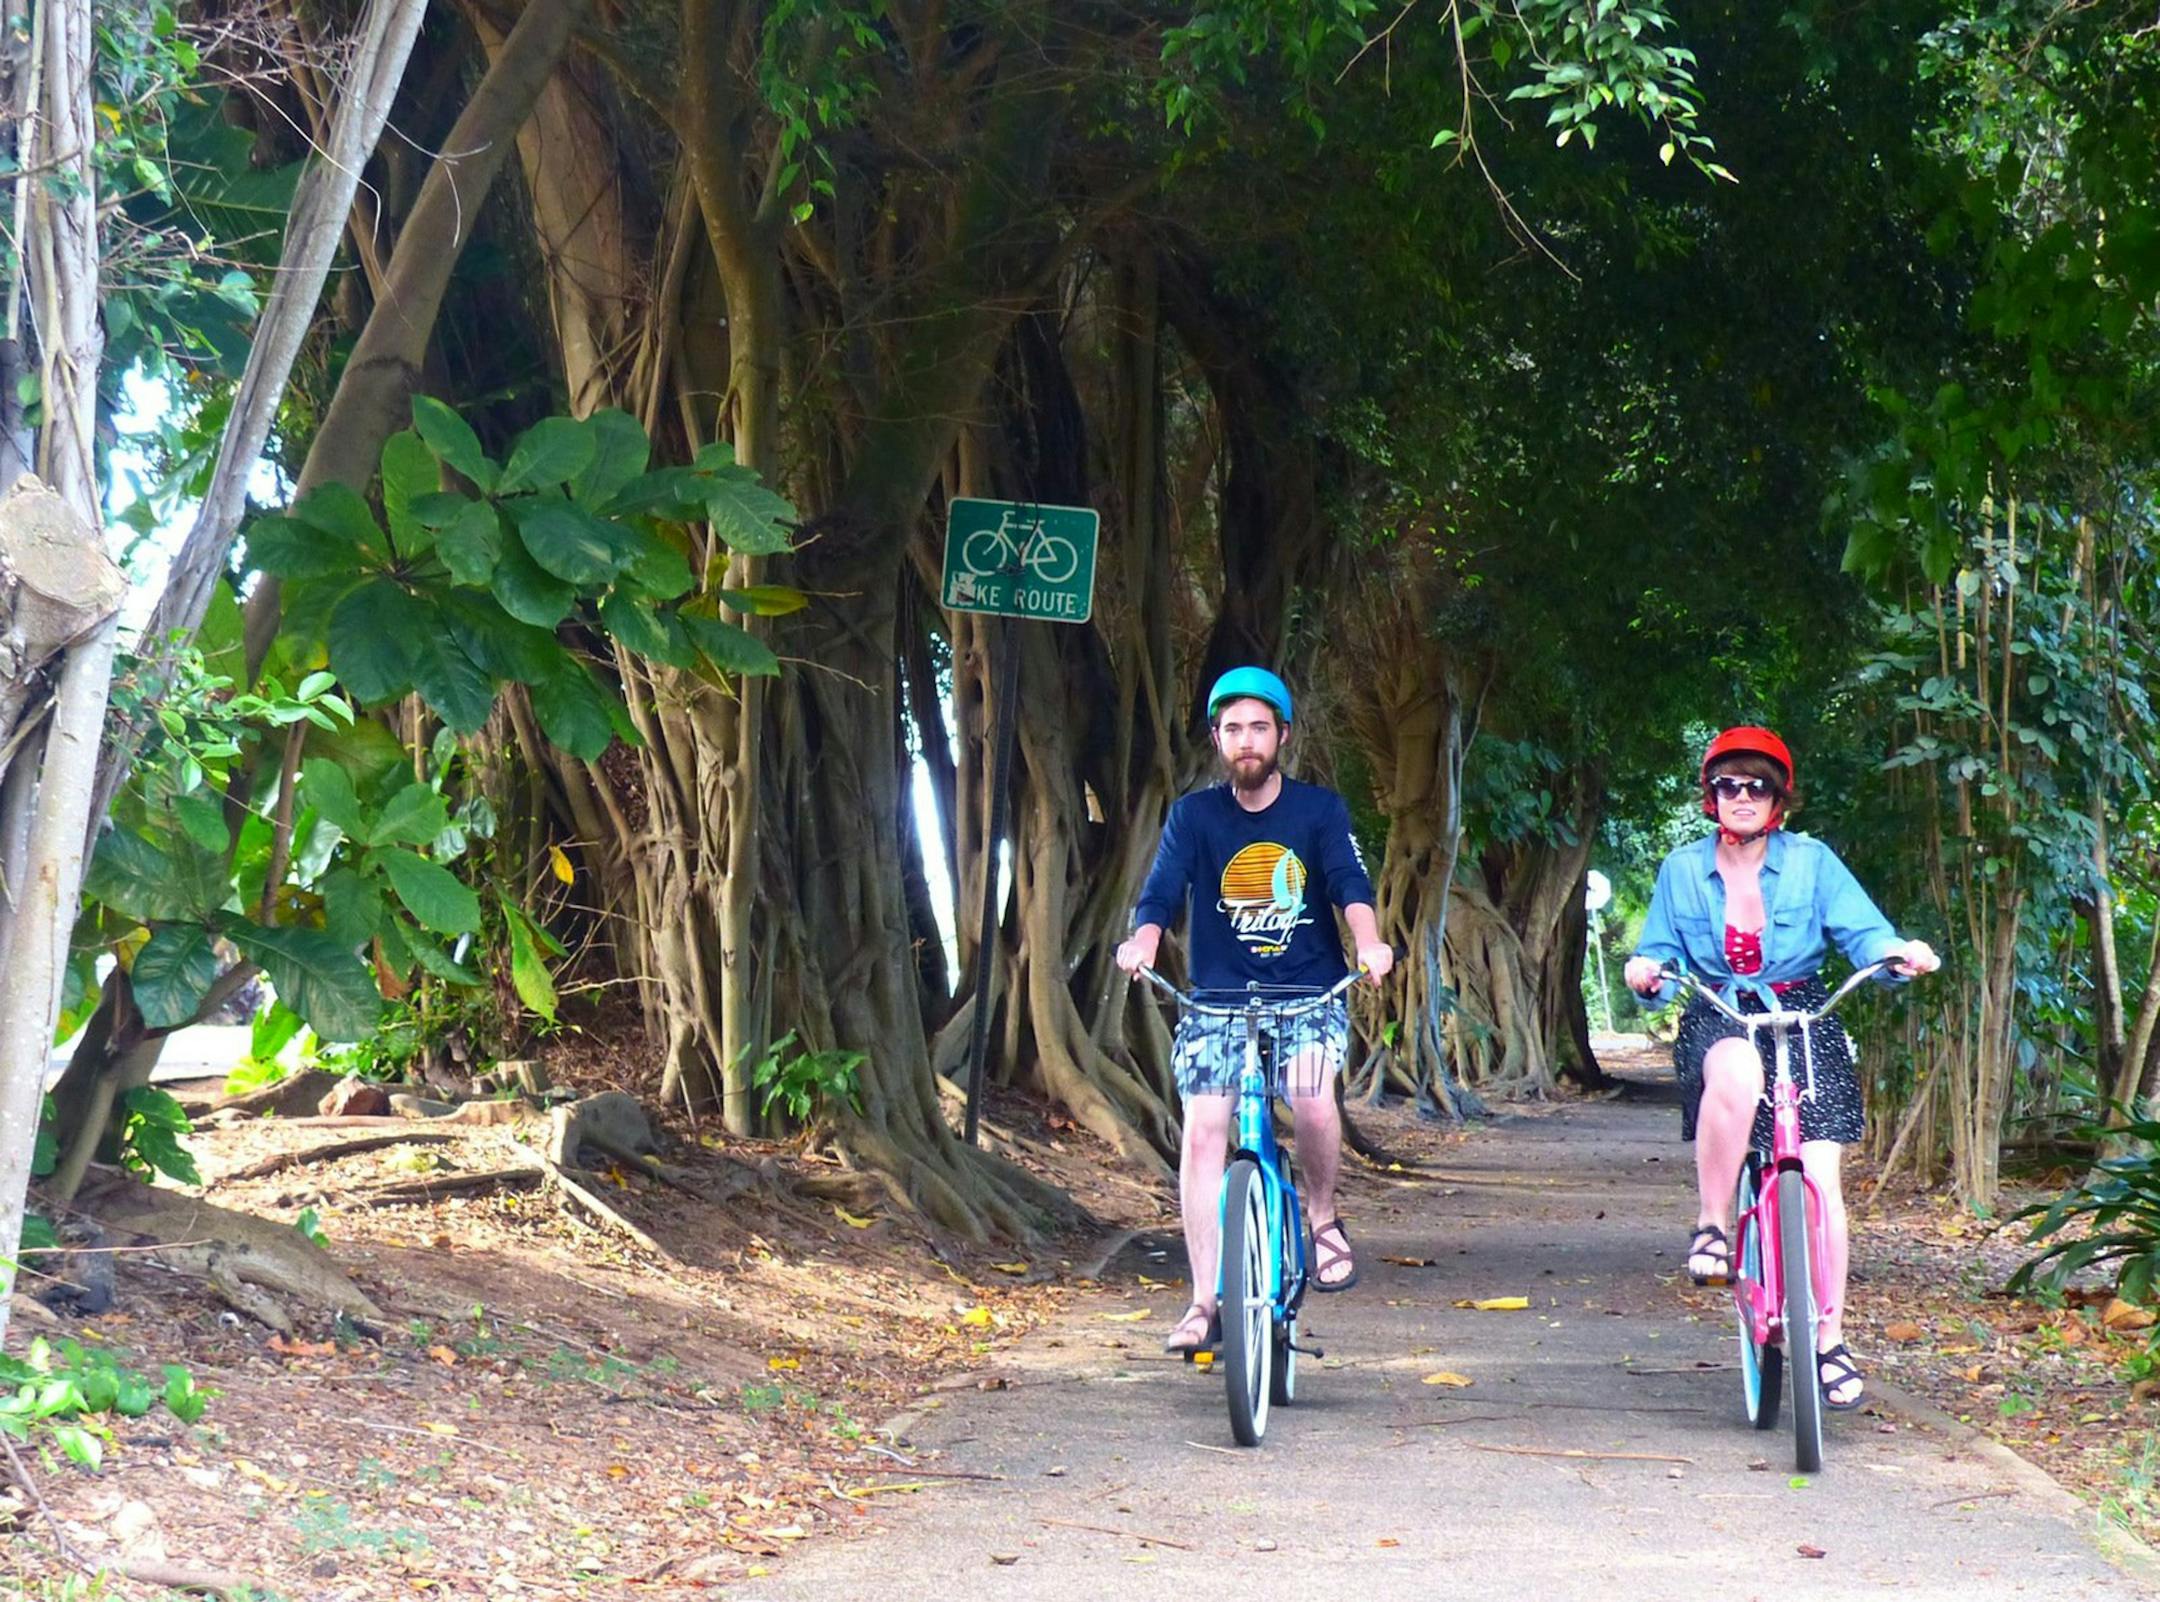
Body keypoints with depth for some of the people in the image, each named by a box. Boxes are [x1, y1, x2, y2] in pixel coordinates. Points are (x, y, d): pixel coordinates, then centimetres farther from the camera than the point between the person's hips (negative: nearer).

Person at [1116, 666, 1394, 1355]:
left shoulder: (1320, 810, 1)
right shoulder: (1193, 816, 2)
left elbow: (1349, 881, -13)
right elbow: (1162, 889, -12)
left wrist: (1369, 939, -34)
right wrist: (1143, 941, -34)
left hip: (1310, 993, -1)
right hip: (1218, 996, 1)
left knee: (1312, 1096, -28)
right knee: (1201, 1133, -13)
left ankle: (1322, 1219, 1)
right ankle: (1206, 1302, -6)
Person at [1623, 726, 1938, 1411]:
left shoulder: (1811, 862, 2)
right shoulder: (1682, 870, 6)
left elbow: (1862, 930, -4)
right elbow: (1661, 960, 8)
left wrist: (1898, 954, -26)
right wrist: (1648, 972, -16)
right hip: (1718, 1021, -1)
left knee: (1819, 1179, -11)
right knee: (1737, 1072, -40)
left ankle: (1830, 1341, 1)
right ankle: (1710, 1226, -24)